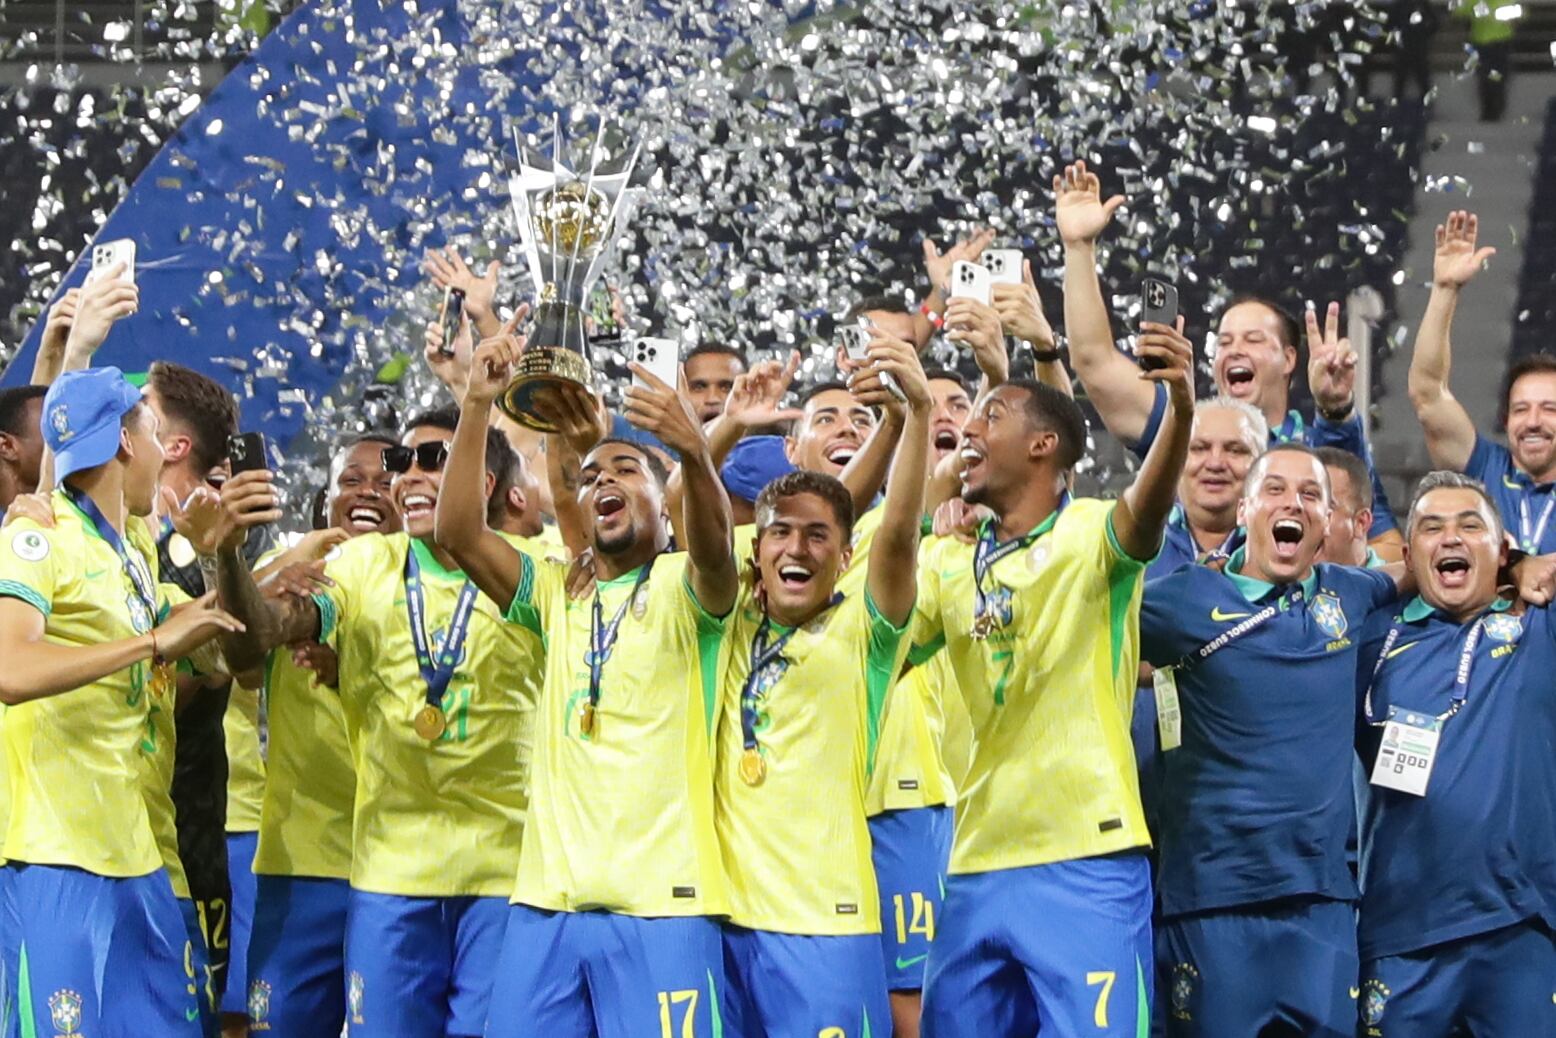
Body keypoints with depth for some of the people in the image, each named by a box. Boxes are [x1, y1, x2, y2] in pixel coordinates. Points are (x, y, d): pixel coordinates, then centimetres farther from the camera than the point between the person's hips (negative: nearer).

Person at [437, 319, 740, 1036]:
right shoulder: (558, 592, 16)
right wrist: (477, 406, -9)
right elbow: (457, 533, 3)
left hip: (660, 901, -4)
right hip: (547, 899, 4)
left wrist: (695, 453, -40)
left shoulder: (683, 589, 3)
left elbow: (713, 548, -19)